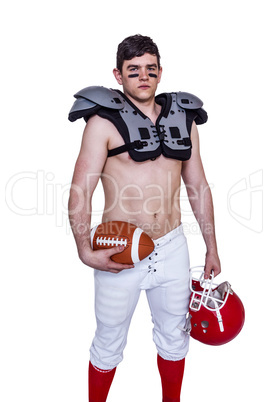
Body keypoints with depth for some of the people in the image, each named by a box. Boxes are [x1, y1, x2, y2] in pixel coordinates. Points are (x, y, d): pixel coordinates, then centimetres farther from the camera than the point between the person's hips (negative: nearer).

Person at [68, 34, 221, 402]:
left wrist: (211, 247, 12)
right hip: (120, 252, -4)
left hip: (172, 247, 4)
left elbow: (199, 187, 11)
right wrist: (86, 251, -24)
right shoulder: (104, 121, -7)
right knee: (108, 345, 13)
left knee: (174, 338, 21)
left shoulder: (183, 118, 8)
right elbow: (80, 192, -12)